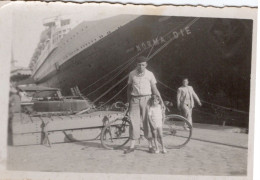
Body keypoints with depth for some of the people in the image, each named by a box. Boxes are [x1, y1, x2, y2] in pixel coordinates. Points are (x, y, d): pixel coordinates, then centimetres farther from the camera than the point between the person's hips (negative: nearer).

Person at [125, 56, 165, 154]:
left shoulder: (150, 74, 0)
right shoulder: (132, 74, 4)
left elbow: (154, 89, 4)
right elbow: (129, 88, 13)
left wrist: (161, 101, -2)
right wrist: (128, 102, 11)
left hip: (146, 99, -1)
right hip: (135, 100, 1)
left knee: (146, 122, -2)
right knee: (134, 122, -1)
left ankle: (150, 146, 6)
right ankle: (132, 146, 3)